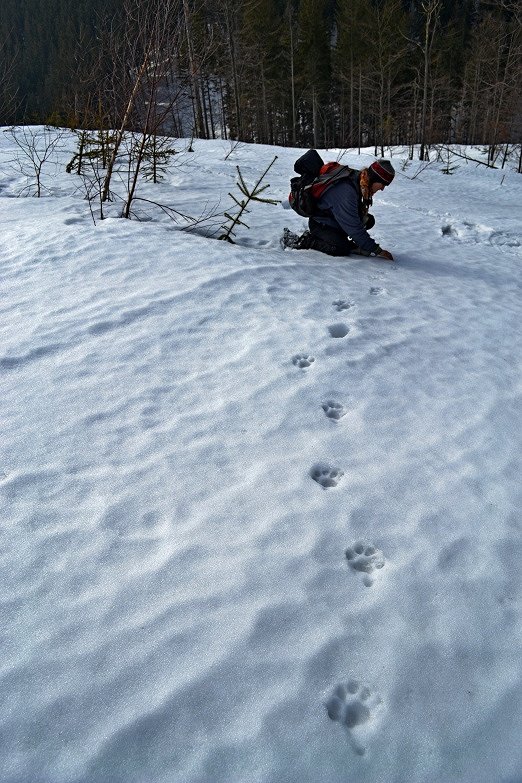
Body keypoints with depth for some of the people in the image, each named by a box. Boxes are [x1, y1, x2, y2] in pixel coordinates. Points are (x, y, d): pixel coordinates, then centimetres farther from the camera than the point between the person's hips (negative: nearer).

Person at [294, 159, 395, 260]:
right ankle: (307, 240, -8)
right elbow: (353, 227, -33)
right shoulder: (346, 191, -33)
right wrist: (376, 250, -29)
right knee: (343, 250, -27)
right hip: (320, 224, -9)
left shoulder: (358, 179, -6)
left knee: (369, 220, -5)